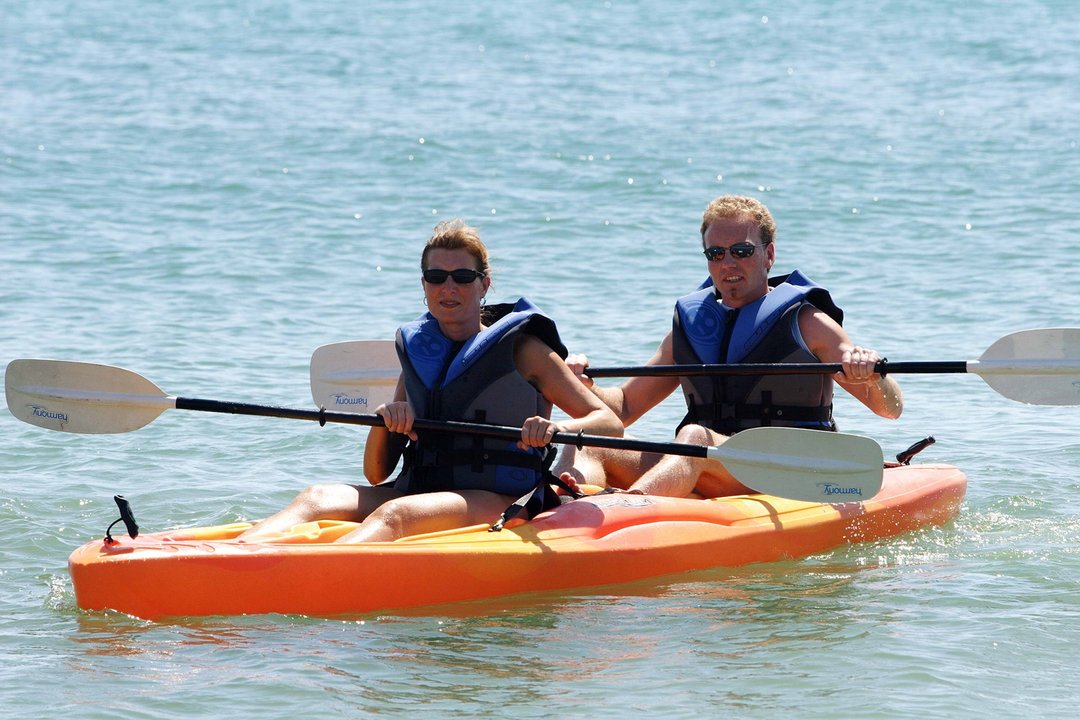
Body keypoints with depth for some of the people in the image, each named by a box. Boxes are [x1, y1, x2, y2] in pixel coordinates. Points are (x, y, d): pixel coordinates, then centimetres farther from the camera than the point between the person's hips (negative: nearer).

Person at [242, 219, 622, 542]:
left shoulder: (520, 349, 7)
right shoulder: (417, 353, 20)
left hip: (498, 504, -6)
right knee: (317, 499, -23)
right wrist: (383, 423, -4)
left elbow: (609, 423, 0)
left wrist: (559, 428, -22)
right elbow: (377, 473, 18)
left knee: (396, 514, -37)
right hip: (418, 494, 6)